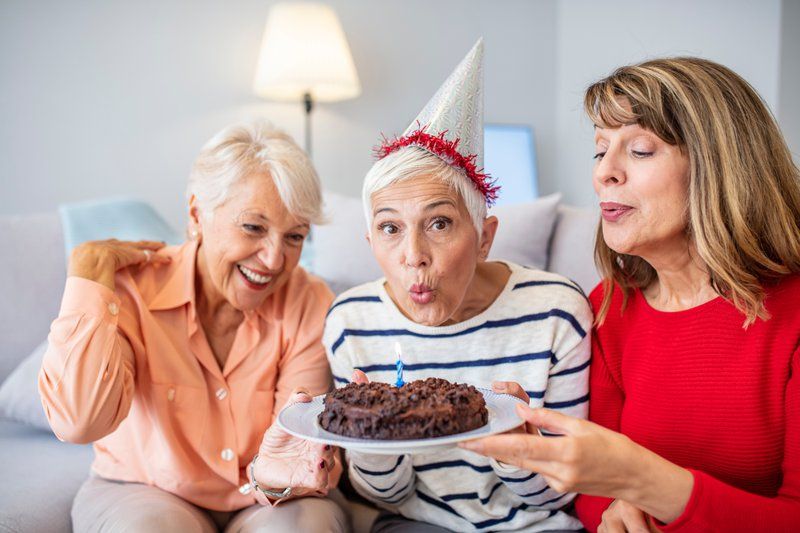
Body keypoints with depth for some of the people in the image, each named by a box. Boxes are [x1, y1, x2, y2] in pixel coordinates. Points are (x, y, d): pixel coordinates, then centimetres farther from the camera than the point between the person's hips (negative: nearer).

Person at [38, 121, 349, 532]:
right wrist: (88, 272, -26)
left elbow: (308, 445, -15)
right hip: (145, 491, -1)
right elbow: (79, 422, -28)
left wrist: (276, 472, -39)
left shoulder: (310, 303, -13)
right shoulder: (130, 286, -15)